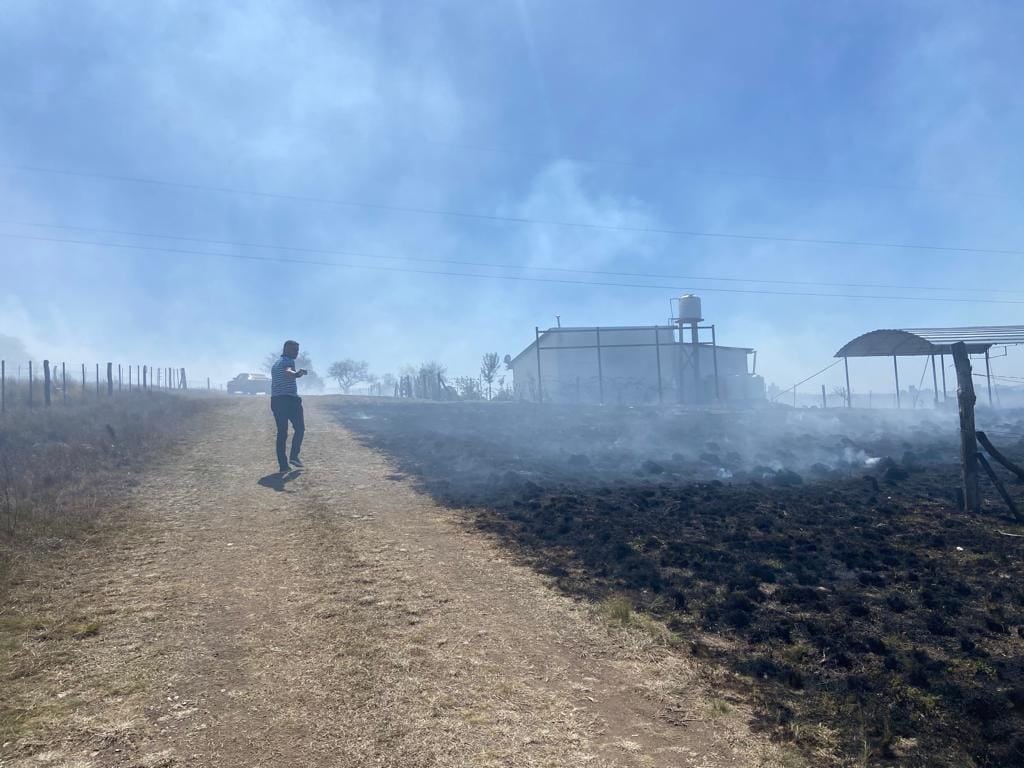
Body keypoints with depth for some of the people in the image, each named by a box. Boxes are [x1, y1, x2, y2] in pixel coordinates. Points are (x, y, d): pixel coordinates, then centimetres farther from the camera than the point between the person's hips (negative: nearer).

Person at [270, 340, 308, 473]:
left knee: (281, 433, 6)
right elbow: (287, 373, -27)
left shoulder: (275, 364, 23)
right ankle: (294, 456, -7)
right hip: (290, 399, -7)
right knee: (299, 428, 5)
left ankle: (283, 464, 1)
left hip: (276, 400, 7)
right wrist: (297, 374, -46)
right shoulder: (288, 361, -3)